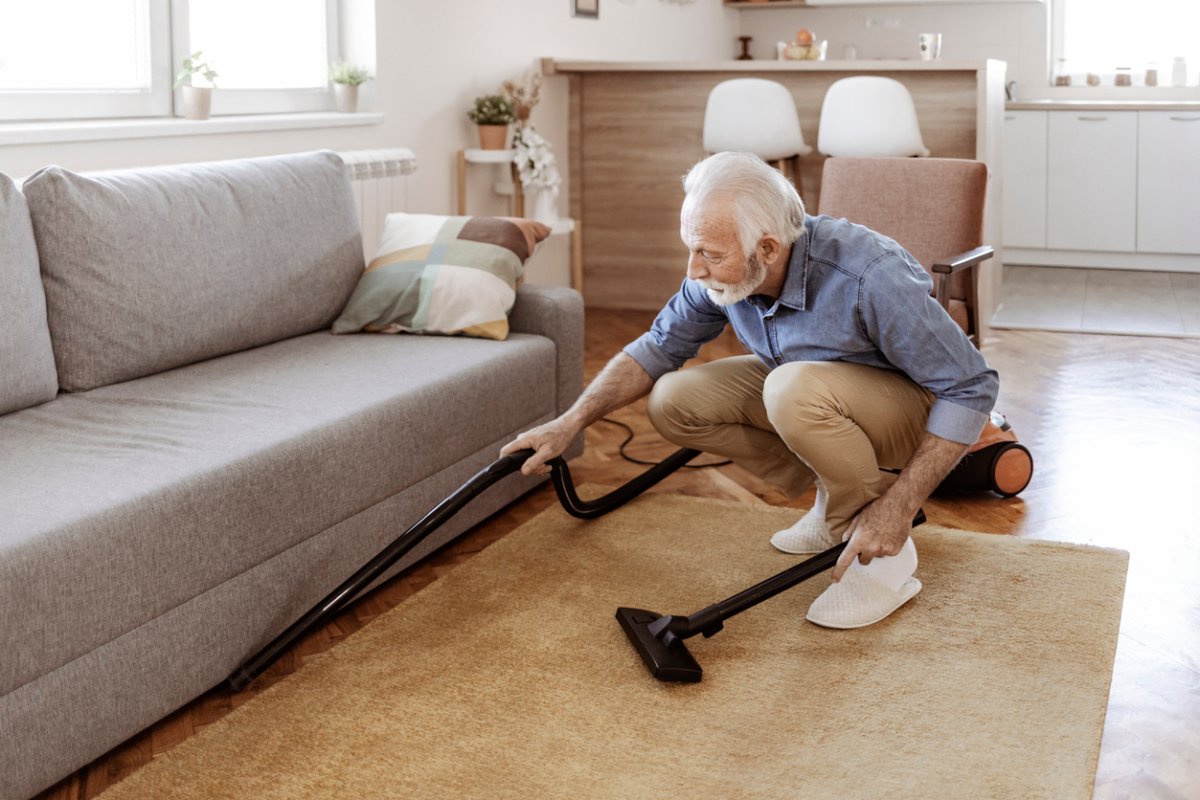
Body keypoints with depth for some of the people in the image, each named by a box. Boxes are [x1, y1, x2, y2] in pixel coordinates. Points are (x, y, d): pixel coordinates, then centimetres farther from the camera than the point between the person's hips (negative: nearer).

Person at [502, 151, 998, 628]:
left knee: (793, 389, -36)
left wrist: (898, 510, -33)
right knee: (672, 400, -7)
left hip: (913, 405, -7)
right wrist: (570, 424, -8)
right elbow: (658, 347, 2)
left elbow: (972, 387, -30)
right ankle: (837, 497, 2)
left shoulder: (869, 278, -35)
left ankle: (887, 559, -17)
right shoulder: (723, 273, -15)